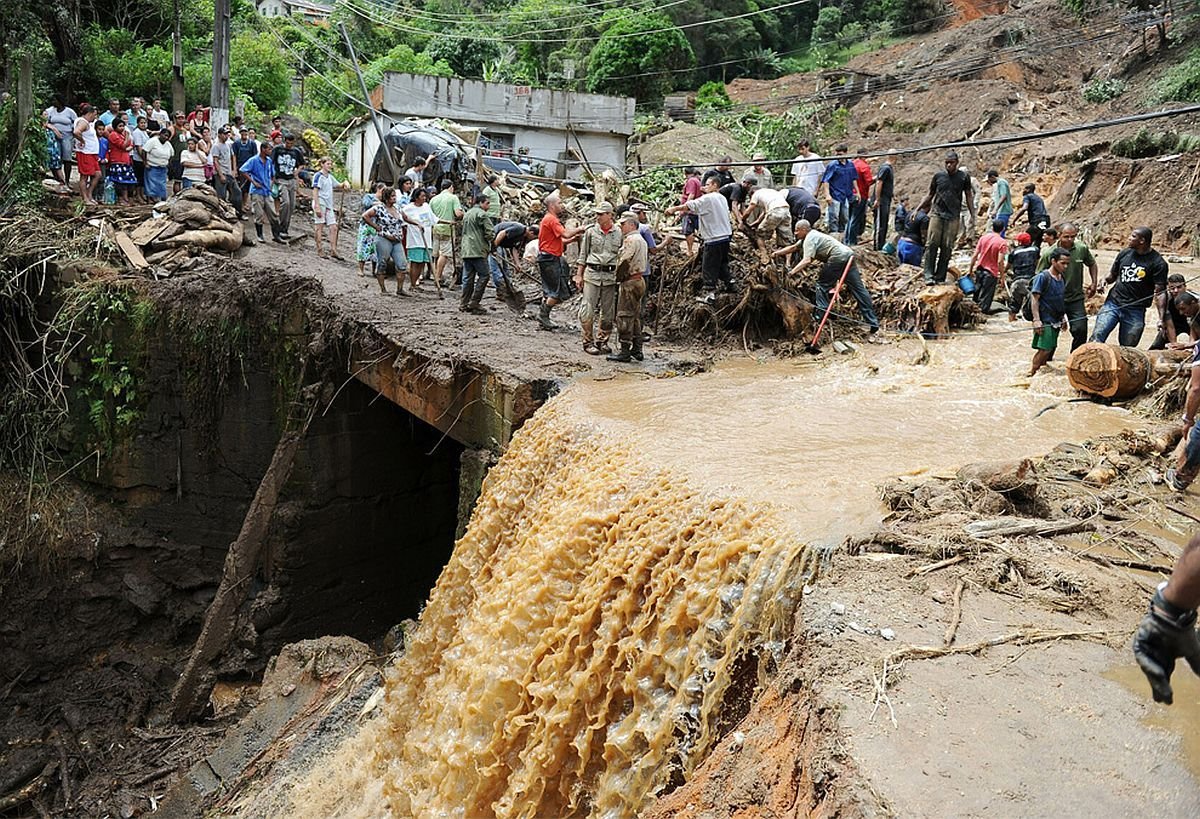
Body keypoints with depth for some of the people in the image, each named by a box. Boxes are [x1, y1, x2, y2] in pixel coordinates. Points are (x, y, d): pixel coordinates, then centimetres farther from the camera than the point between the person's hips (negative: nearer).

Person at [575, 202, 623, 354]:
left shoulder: (618, 233, 5)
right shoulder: (590, 231, 4)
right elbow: (583, 254, 8)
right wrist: (579, 275, 4)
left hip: (611, 276, 2)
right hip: (592, 273, -1)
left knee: (608, 312, 6)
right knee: (588, 310, -6)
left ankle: (602, 341, 19)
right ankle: (588, 342, 5)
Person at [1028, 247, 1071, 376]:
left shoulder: (1062, 278, 12)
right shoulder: (1042, 277, -12)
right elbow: (1034, 298, -15)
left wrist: (1063, 318, 23)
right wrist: (1036, 320, -21)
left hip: (1056, 321, 8)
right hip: (1045, 321, -8)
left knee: (1051, 349, 9)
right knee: (1045, 349, -16)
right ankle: (1031, 373, -8)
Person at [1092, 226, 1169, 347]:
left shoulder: (1158, 263, -5)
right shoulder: (1124, 254, 8)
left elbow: (1159, 292, -8)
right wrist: (1106, 280, -4)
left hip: (1135, 311, -3)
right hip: (1113, 303, 3)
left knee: (1127, 347, 5)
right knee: (1096, 337, -13)